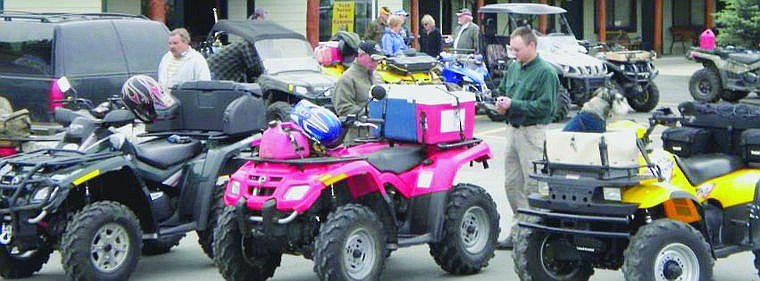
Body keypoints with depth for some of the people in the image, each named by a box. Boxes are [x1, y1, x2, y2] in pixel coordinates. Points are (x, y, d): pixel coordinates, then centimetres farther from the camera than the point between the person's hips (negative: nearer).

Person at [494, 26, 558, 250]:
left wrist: (513, 105, -17)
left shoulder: (545, 72, -11)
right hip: (513, 130, 8)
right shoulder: (514, 68, 12)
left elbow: (545, 106, -17)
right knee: (512, 184, 11)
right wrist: (501, 103, 3)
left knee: (533, 185, -6)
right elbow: (503, 89, 26)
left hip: (532, 133, -8)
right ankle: (518, 231, 19)